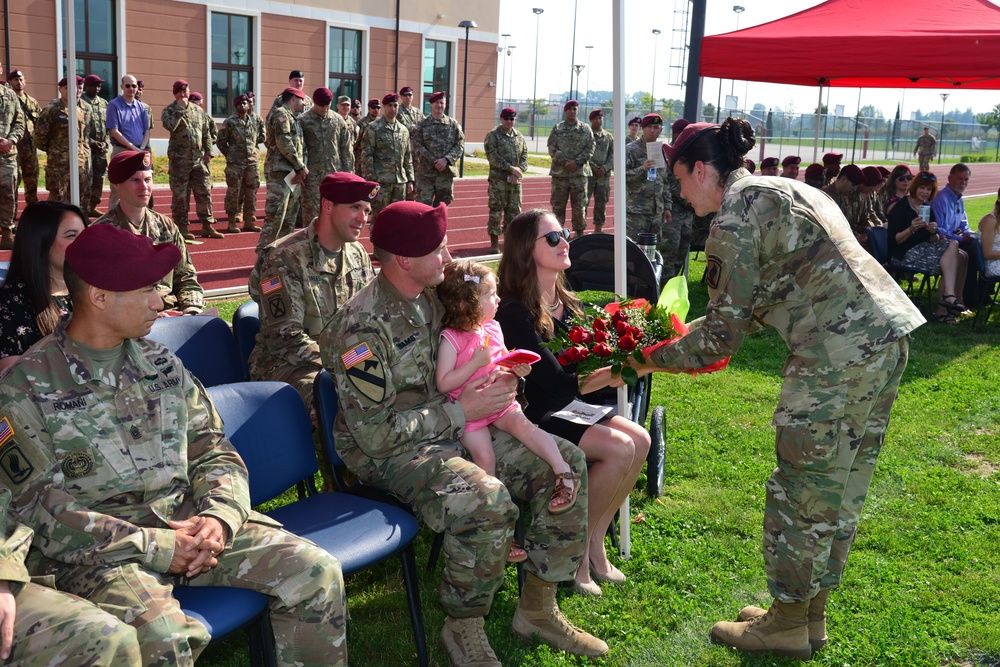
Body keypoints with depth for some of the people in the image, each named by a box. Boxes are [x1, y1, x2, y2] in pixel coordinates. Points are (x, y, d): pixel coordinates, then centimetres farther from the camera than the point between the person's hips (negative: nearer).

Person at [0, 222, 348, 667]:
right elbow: (40, 508, -10)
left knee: (317, 572, -10)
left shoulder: (160, 363, 12)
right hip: (97, 549, -5)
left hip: (187, 523, 5)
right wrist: (155, 546, -17)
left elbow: (215, 453, 11)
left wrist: (220, 517, -11)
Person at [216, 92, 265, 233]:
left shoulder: (256, 120, 6)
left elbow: (263, 137, 15)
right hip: (235, 162, -4)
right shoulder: (230, 122, -3)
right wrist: (229, 155, 3)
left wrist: (252, 142, 5)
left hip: (253, 161, 4)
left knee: (251, 191, 8)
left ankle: (249, 222, 16)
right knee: (233, 191, -3)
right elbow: (220, 141, 2)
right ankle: (232, 223, 2)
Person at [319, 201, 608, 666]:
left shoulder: (428, 299, 5)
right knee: (486, 500, -35)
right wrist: (461, 410, -19)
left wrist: (495, 383, -1)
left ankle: (537, 608, 7)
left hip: (452, 429, 8)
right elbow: (374, 432, -22)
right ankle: (463, 628, -8)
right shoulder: (362, 328, -21)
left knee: (566, 464, -5)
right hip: (389, 452, -8)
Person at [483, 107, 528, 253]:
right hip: (498, 179, -5)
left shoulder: (519, 137, 14)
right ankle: (494, 243, 2)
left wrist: (519, 171, -7)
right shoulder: (493, 135, -1)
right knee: (496, 210, -4)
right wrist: (511, 168, -16)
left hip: (515, 180, 5)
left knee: (514, 210, 6)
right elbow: (493, 156, -11)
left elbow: (524, 157, 13)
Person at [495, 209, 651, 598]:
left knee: (639, 439, -9)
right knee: (619, 448, -21)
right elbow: (559, 384, -24)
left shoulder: (564, 302, 8)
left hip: (568, 408, 8)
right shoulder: (516, 313, -19)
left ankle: (595, 543, 3)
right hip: (531, 419, -8)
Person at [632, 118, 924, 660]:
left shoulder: (735, 215, -8)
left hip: (838, 353, -10)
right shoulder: (785, 190, 21)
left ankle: (788, 624, 18)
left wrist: (655, 360, 5)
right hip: (888, 335, 10)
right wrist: (692, 335, 24)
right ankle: (812, 614, 30)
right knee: (841, 489, 17)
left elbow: (723, 333, -8)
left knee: (801, 489, 4)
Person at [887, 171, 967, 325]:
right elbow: (893, 241, -12)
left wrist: (934, 232, -9)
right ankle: (949, 295, -28)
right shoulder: (901, 207, -5)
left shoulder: (928, 208, 17)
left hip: (923, 249, 7)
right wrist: (912, 229, -26)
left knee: (961, 256, -17)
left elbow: (933, 241, 13)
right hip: (905, 254, -7)